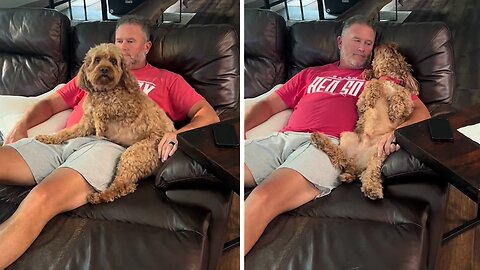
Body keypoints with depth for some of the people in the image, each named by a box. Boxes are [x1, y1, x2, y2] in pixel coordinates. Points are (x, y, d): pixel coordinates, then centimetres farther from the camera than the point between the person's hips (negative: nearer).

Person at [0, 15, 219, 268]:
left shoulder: (166, 80, 24)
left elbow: (208, 116, 12)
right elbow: (51, 103, 34)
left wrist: (181, 133, -11)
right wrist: (22, 124, 12)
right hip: (62, 141, 5)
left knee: (41, 200, -35)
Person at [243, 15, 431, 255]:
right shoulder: (311, 74, 33)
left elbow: (422, 112, 18)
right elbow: (269, 104, 29)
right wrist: (242, 126, 8)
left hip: (329, 145, -3)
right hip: (282, 138, 4)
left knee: (262, 200, -34)